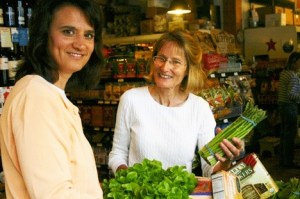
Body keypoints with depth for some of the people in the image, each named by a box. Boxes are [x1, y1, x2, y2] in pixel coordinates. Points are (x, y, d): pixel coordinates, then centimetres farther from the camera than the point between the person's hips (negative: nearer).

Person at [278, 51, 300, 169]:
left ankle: (282, 159, 23)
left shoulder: (283, 73, 10)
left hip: (282, 104, 9)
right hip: (290, 106, -9)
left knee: (284, 133, 15)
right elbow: (290, 94, -26)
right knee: (290, 134, -1)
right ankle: (288, 161, 7)